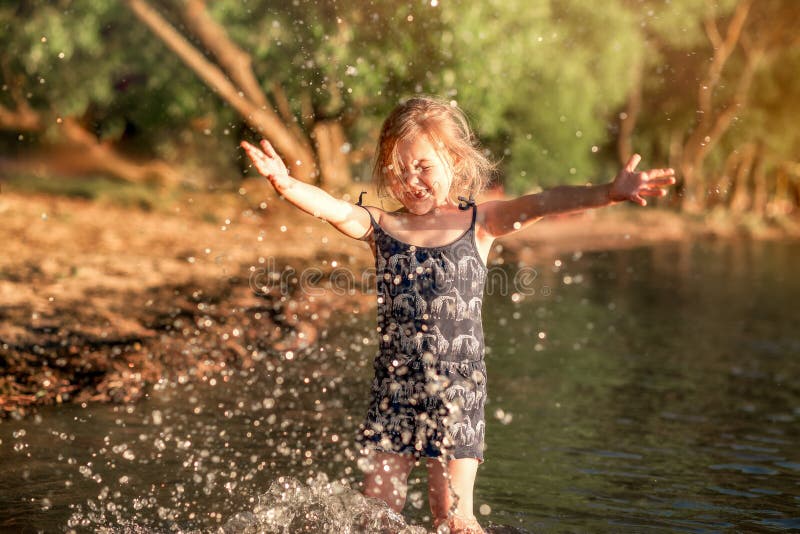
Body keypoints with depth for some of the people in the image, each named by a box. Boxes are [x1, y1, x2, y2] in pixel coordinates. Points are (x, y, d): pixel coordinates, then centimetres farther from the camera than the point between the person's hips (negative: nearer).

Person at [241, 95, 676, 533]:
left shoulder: (478, 223, -1)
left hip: (457, 393, -2)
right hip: (393, 389, 2)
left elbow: (540, 204, -15)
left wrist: (608, 194, -30)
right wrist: (287, 185, -38)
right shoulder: (380, 227, 2)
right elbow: (334, 209, -17)